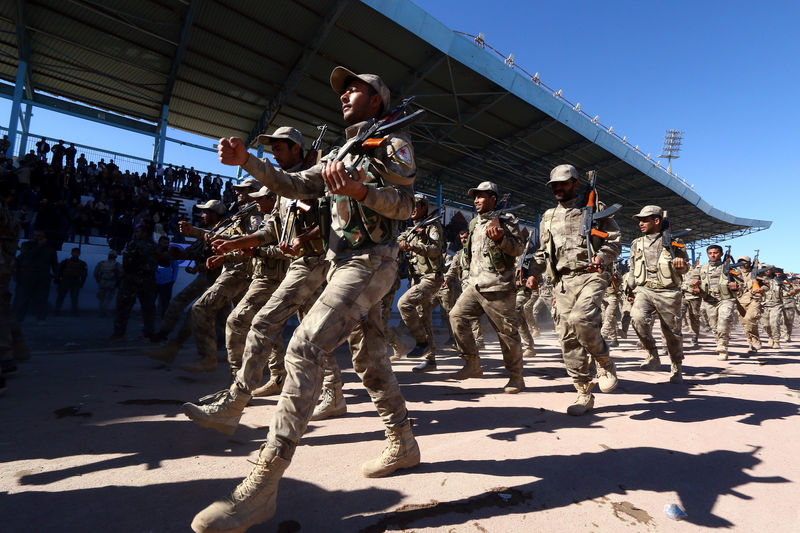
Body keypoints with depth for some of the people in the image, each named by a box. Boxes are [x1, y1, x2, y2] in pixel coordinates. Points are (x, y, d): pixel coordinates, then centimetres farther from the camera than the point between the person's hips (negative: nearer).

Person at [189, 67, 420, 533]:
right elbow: (295, 186, 20)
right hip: (343, 264, 9)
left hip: (370, 262, -9)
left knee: (305, 347, -21)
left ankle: (264, 482, -15)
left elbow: (406, 204, -9)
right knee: (370, 359, 12)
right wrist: (247, 161, 8)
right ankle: (404, 444, 27)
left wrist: (358, 190, -26)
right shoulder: (341, 154, 27)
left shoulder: (393, 143, 4)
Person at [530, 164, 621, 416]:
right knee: (568, 338, 0)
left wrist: (602, 256, -14)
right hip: (562, 281, 4)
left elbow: (614, 240, 7)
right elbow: (543, 251, 22)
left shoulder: (594, 208, 10)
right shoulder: (548, 217, 20)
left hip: (591, 275, -4)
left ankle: (605, 362, 1)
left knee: (580, 319, -29)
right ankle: (584, 393, 12)